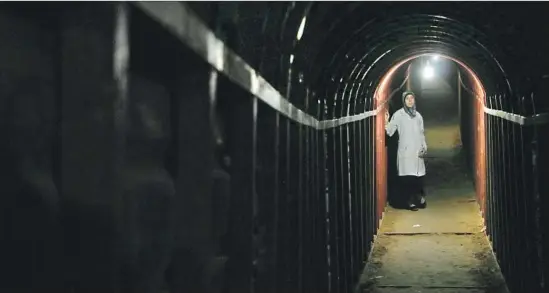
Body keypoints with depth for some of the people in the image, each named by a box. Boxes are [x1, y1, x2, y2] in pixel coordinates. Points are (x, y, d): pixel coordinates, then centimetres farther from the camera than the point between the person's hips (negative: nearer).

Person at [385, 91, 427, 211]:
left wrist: (424, 147, 7)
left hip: (417, 151, 4)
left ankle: (420, 199, 19)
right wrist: (386, 121, -25)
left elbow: (421, 133, 17)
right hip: (405, 151, -4)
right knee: (408, 176, -6)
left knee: (419, 175, 5)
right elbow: (390, 132, -7)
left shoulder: (418, 115, 12)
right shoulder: (398, 114, -2)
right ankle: (411, 201, 1)